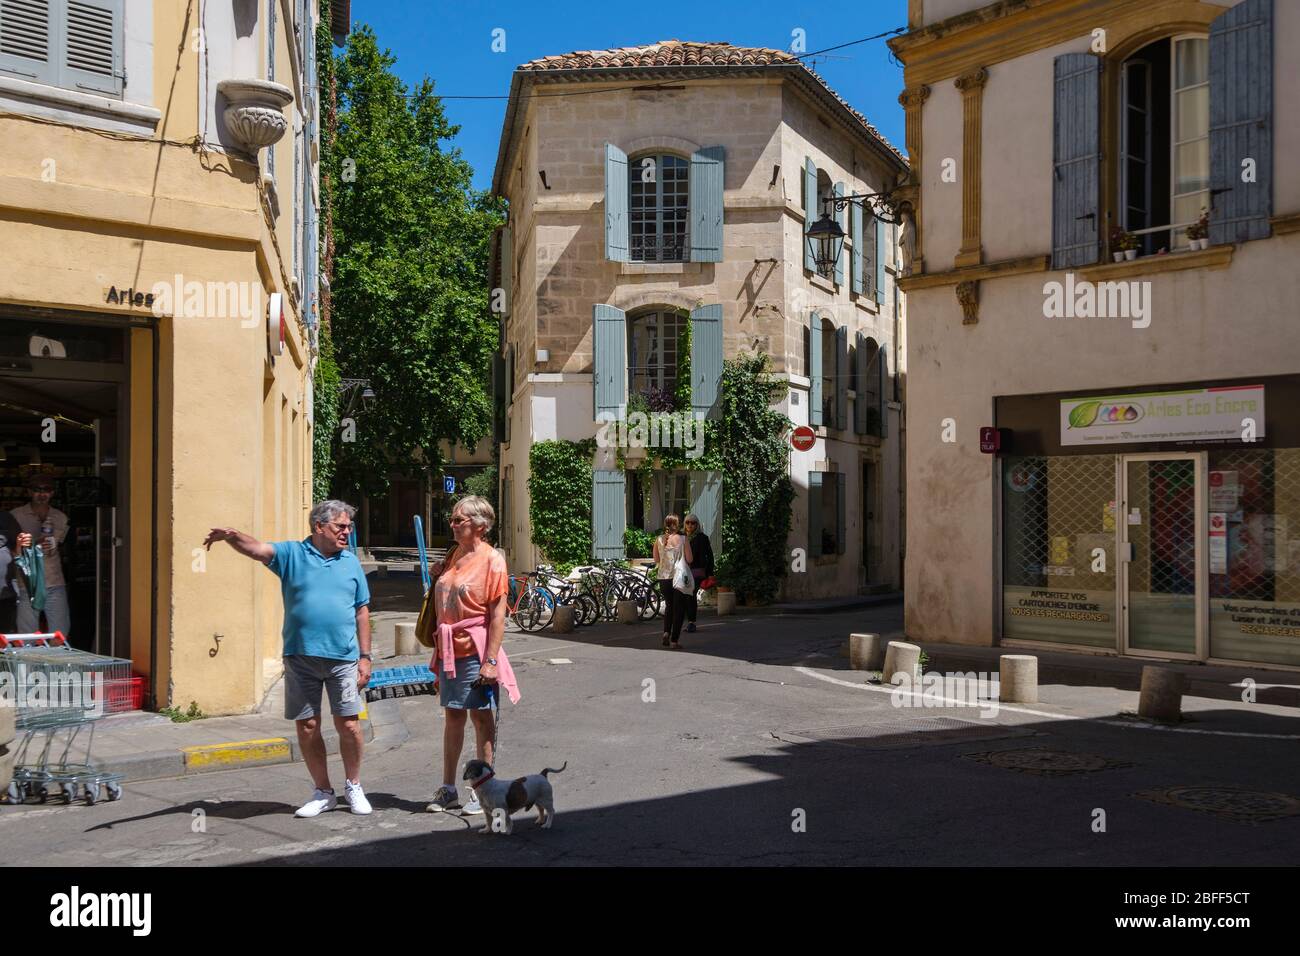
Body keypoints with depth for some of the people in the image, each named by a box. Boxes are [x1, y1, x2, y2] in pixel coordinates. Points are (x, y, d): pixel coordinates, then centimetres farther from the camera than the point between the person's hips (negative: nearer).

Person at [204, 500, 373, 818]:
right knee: (307, 727, 6)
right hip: (301, 657, 0)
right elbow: (256, 548, -17)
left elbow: (362, 611, 10)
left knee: (348, 725, 1)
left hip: (343, 659, 1)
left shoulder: (350, 562, 8)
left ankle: (353, 788, 21)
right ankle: (323, 792, 23)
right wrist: (232, 536, -39)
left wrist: (365, 656, 6)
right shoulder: (292, 553, 1)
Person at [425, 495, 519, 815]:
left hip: (475, 652, -7)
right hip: (449, 649, 7)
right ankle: (448, 790, 22)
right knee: (452, 716, 13)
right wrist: (438, 575, 6)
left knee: (481, 717, 3)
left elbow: (498, 614, -15)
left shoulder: (492, 559, -11)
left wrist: (491, 660, -19)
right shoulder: (454, 554, 12)